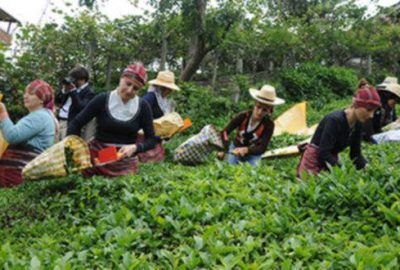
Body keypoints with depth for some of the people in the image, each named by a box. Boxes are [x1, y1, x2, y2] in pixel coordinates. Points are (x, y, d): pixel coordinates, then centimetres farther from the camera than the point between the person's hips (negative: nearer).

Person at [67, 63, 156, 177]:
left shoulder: (143, 107, -4)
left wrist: (135, 147, -19)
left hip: (126, 162, 1)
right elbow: (75, 125, -3)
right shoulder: (102, 100, -7)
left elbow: (151, 140, -1)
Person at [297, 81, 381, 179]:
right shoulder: (334, 120, -23)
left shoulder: (358, 124, -1)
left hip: (331, 162, 7)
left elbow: (356, 153, 6)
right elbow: (324, 154, -26)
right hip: (313, 164, -7)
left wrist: (367, 167, -11)